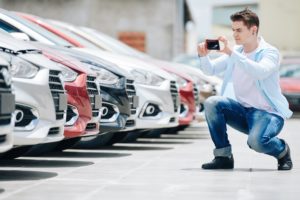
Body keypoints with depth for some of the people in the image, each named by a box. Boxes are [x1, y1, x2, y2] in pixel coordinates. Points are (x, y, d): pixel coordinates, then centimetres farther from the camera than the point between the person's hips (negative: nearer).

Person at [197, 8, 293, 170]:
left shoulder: (269, 52, -11)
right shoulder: (236, 52, 8)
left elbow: (261, 72, -33)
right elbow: (211, 70, 4)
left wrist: (231, 53, -36)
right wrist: (203, 56, -18)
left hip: (267, 112, -6)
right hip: (242, 110, 6)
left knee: (256, 141, -35)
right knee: (211, 103, -18)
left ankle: (283, 151, 2)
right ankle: (223, 156, -9)